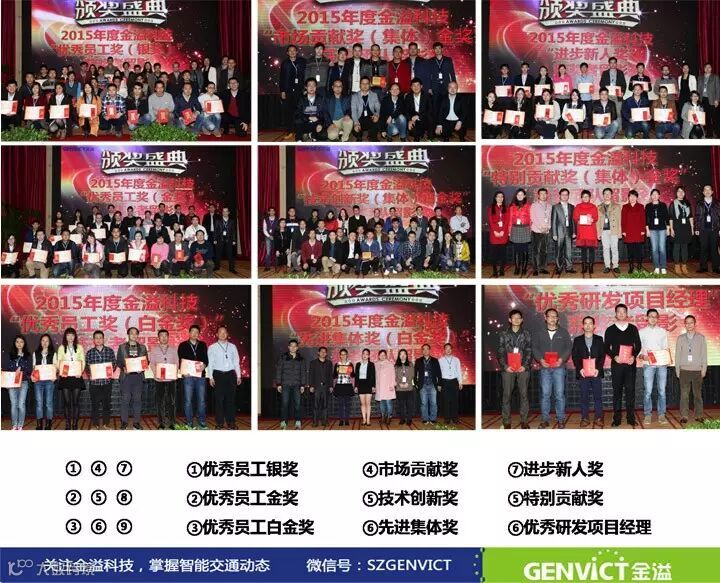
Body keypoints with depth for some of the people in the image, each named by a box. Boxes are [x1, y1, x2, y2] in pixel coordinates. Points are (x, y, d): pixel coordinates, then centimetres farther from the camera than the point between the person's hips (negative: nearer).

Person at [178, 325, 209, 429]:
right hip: (188, 376, -2)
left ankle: (201, 423, 8)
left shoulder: (203, 345, 14)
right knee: (188, 400, 0)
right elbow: (180, 360, 5)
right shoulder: (183, 345, 8)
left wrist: (204, 365, -12)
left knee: (201, 400, 2)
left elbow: (206, 359, 10)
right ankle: (189, 423, 5)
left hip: (200, 375, 2)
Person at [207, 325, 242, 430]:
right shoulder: (212, 348, 4)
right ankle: (219, 423, 4)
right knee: (219, 399, -1)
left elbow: (236, 362, 11)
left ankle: (231, 422, 8)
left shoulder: (232, 347, 10)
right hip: (218, 374, -2)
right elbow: (210, 363, 2)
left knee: (230, 399, 3)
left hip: (231, 374, 2)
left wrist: (239, 376, 6)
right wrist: (210, 377, -5)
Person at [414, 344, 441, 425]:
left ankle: (433, 419, 5)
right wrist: (416, 383, 1)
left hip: (433, 385, 0)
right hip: (423, 386, 0)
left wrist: (439, 384, 3)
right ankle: (425, 419, 6)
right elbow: (415, 373, 9)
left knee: (433, 403, -1)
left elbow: (439, 373, 7)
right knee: (423, 403, 1)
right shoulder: (418, 361, 9)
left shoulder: (435, 361, 8)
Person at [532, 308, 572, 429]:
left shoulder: (563, 332, 8)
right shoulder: (539, 333, 11)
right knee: (545, 394, 0)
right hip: (545, 367, 1)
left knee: (559, 394, -3)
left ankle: (561, 420, 3)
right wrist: (540, 359, -9)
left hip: (559, 367, -1)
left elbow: (569, 347, 4)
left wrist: (562, 359, -11)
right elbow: (535, 348, 8)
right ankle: (545, 420, 6)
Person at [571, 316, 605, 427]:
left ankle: (599, 417, 4)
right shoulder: (577, 340, 10)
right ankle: (584, 418, 4)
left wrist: (598, 368, -8)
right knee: (584, 396, 0)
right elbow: (574, 356, 5)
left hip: (596, 372, 0)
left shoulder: (599, 339, 10)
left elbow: (602, 355, 5)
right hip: (583, 373, 0)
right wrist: (580, 369, -8)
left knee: (598, 396, 0)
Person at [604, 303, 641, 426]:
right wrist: (614, 357, -10)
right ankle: (616, 419, 3)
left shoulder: (633, 328, 9)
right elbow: (606, 348, 6)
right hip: (616, 364, 0)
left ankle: (631, 418, 3)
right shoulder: (610, 330, 6)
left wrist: (633, 356, -8)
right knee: (617, 391, 0)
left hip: (630, 364, 1)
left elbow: (638, 345, 9)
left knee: (630, 391, -1)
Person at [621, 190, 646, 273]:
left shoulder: (640, 207, 8)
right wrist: (623, 231, -2)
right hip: (628, 233, 1)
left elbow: (643, 219, 5)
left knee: (638, 249, -2)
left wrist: (643, 230, -2)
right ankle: (631, 267, 5)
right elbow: (623, 220, 6)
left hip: (638, 232, -1)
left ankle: (639, 266, 3)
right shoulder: (625, 207, 9)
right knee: (630, 250, 2)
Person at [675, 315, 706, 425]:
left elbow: (704, 355, 6)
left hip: (697, 371, 0)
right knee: (684, 394, -2)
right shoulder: (681, 338, 7)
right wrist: (677, 370, 4)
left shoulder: (701, 338, 6)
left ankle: (698, 416, 10)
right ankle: (684, 416, 2)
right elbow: (677, 355, 8)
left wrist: (704, 369, 0)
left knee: (697, 394, 3)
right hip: (684, 370, 0)